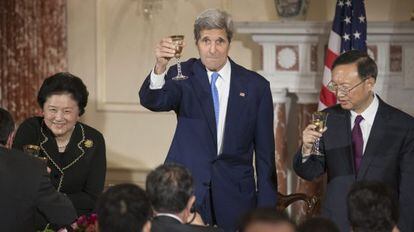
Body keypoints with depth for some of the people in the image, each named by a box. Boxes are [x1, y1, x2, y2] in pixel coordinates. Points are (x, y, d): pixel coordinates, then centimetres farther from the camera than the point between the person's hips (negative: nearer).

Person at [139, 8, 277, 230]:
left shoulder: (255, 85, 3)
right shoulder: (183, 75, 2)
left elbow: (265, 151, 5)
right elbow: (153, 101, -19)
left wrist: (266, 210, 1)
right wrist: (160, 67, -39)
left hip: (235, 196, 1)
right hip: (186, 187, -1)